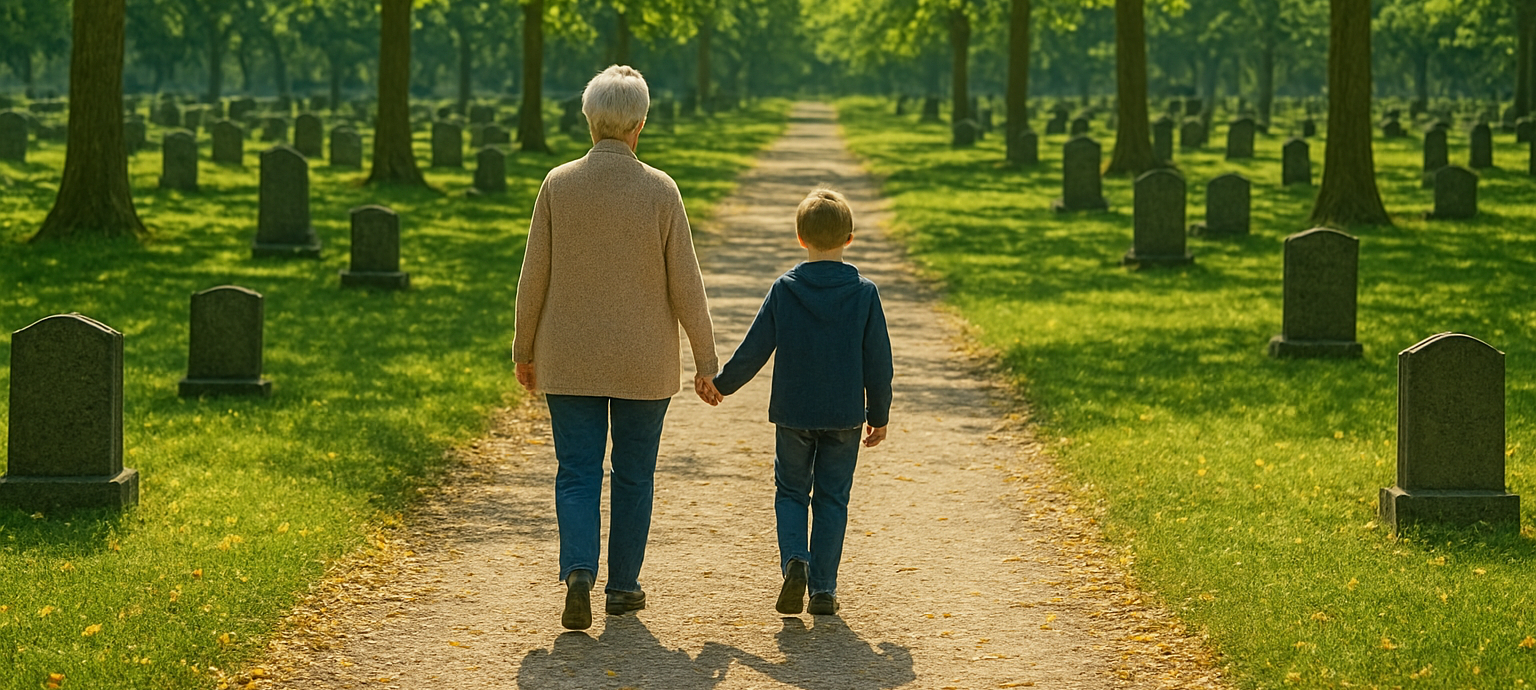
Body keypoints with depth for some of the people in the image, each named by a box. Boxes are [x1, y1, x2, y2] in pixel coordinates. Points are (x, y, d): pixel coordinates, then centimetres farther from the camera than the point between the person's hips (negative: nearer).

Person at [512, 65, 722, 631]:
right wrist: (706, 361, 2)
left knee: (578, 473, 4)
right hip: (644, 364, -1)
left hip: (570, 360, 1)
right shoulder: (660, 190, -9)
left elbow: (534, 276, -2)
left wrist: (524, 349, 11)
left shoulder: (558, 185, -6)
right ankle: (623, 586, 19)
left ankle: (578, 572, -16)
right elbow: (685, 285, -7)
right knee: (633, 475, 13)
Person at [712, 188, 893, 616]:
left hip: (793, 414, 0)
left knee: (791, 491, 14)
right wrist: (880, 416, 9)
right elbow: (878, 362, -2)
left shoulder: (784, 289, -6)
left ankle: (795, 559, -10)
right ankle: (823, 589, 8)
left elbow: (753, 350, -2)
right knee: (832, 499, 9)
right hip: (845, 415, 0)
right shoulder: (864, 293, -5)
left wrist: (722, 384, 14)